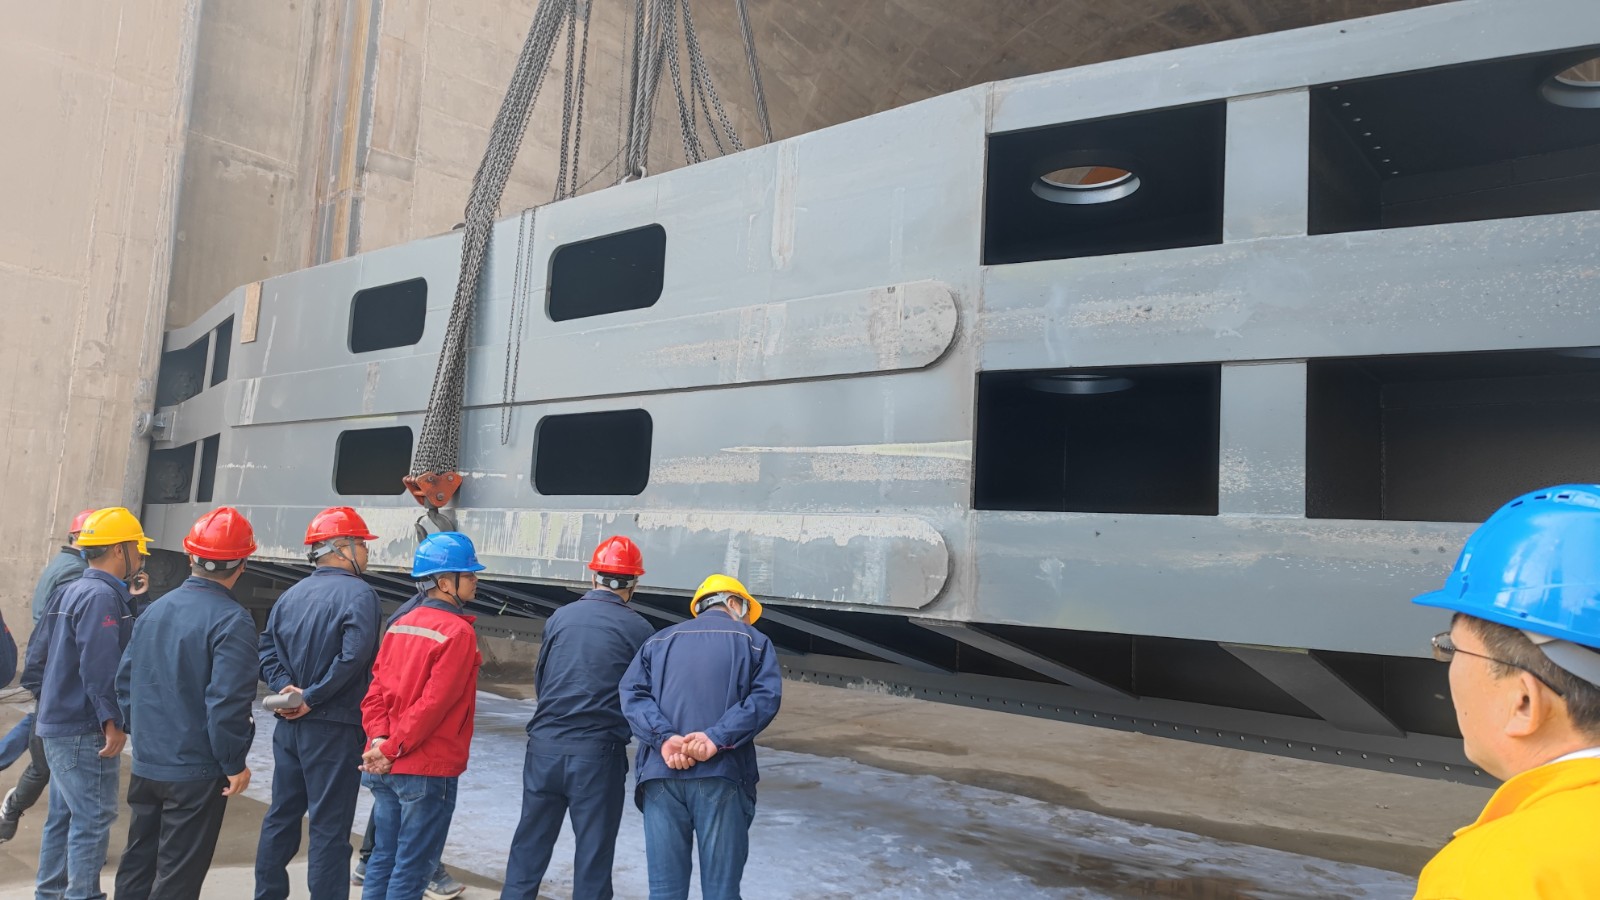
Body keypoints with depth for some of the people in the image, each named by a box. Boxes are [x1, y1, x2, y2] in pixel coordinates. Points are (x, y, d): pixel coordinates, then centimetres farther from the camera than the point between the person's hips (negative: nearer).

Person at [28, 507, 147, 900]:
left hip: (59, 725, 10)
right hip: (85, 731, -10)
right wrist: (113, 720, -24)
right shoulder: (103, 596, -17)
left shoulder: (71, 592, 13)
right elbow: (100, 666, -25)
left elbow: (37, 656, 17)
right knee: (93, 819, -4)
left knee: (63, 816, 17)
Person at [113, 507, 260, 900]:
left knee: (137, 863, 20)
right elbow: (227, 700, -23)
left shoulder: (154, 610, 4)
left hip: (146, 764, 7)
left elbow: (125, 679, 11)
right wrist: (234, 763, -12)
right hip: (196, 772, -7)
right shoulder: (232, 621, -18)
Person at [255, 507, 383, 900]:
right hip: (333, 726, -7)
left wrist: (286, 687, -5)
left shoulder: (292, 594, 9)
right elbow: (353, 657, -24)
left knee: (282, 814, 18)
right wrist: (312, 698, -15)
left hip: (289, 723, 7)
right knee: (330, 826, 0)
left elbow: (267, 649, 5)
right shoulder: (358, 594, -13)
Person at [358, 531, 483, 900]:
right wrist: (390, 748, -13)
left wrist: (379, 738, -6)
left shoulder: (401, 625, 9)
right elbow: (433, 704, -20)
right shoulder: (458, 632, -16)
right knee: (411, 869, 4)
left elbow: (377, 690, 3)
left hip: (385, 769, 8)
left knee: (382, 857, 18)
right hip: (428, 771, -8)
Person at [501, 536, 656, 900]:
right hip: (598, 753, -3)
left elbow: (539, 680, 10)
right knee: (593, 852, 9)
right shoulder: (638, 629, -7)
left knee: (529, 846, 16)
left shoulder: (560, 617, 1)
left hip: (544, 747, 3)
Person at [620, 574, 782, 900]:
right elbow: (766, 697, -6)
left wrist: (664, 737, -8)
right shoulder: (754, 641, 11)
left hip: (661, 774, 3)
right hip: (721, 774, -2)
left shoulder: (660, 640, 20)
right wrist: (717, 738, -13)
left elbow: (633, 692, 5)